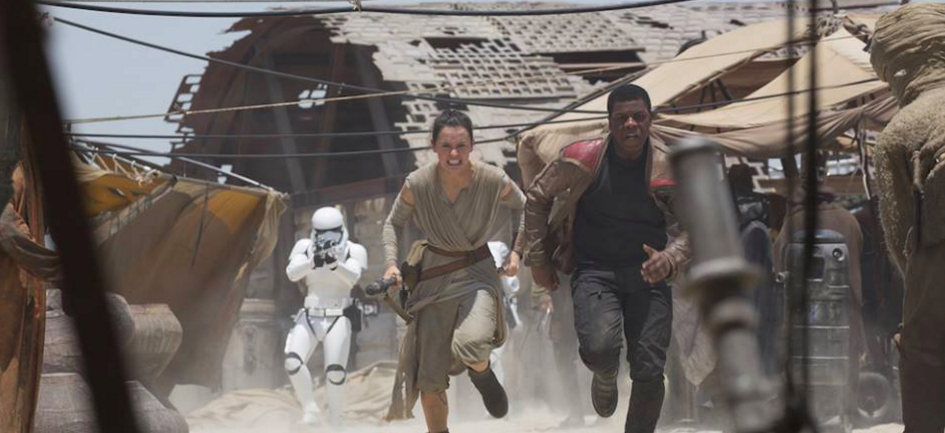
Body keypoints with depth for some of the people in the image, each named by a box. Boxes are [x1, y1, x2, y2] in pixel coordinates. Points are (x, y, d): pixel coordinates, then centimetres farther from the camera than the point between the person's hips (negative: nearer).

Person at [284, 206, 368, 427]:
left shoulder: (353, 251, -3)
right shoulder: (305, 248, 1)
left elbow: (353, 277, -22)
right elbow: (291, 273, -15)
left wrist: (334, 264, -42)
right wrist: (313, 262, -34)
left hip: (338, 319, -2)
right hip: (310, 317, 2)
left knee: (335, 373, -10)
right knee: (293, 362, -18)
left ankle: (335, 420, 9)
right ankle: (309, 408, 2)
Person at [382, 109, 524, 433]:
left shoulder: (494, 181, -16)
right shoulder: (417, 185, -15)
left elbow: (521, 207, 6)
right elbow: (394, 223, 3)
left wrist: (516, 251, -4)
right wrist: (392, 264, -11)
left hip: (478, 273, -2)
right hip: (434, 278, 2)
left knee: (469, 343, -31)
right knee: (430, 379, 3)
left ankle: (482, 375, 7)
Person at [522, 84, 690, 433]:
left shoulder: (670, 168, -5)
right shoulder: (583, 159, -7)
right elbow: (537, 197, 8)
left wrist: (670, 258, -21)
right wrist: (538, 258, 7)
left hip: (647, 274, 2)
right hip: (594, 271, -2)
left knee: (649, 373, -6)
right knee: (600, 348, -27)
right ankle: (605, 378, 13)